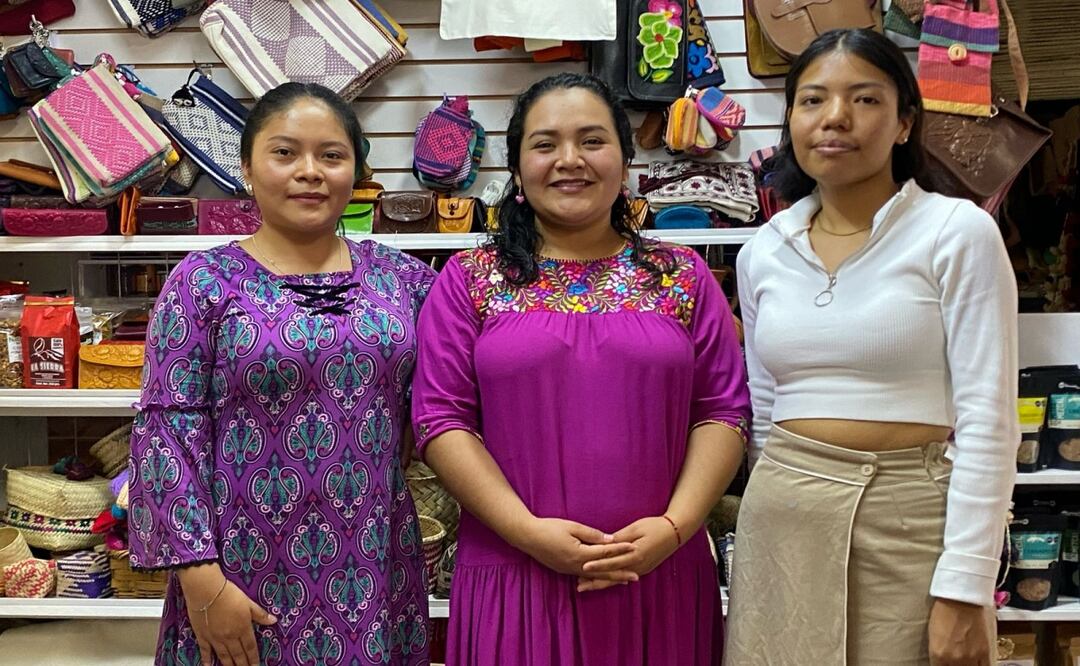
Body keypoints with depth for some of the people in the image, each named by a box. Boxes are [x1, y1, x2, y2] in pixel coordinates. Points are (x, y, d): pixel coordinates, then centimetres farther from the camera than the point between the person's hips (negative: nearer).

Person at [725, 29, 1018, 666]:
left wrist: (964, 588, -15)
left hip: (913, 519, -4)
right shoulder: (762, 253, 7)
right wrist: (773, 509, 15)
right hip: (782, 524, 4)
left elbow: (987, 418, -11)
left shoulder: (958, 232, -7)